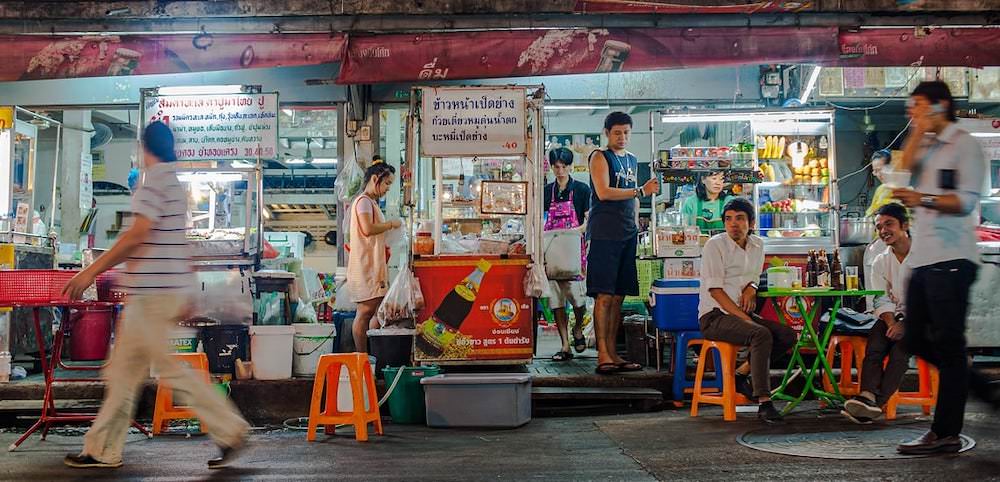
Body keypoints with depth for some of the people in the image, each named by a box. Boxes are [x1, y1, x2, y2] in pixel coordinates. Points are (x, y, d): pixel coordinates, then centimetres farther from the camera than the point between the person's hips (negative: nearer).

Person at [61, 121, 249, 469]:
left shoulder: (154, 181, -12)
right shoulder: (176, 184, 17)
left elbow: (137, 234, -22)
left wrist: (91, 272, -19)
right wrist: (184, 296, 23)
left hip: (153, 292, -10)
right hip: (171, 289, 10)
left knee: (167, 367, -6)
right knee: (124, 369, 12)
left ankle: (230, 430, -3)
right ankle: (103, 450, 17)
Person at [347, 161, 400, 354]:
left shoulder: (371, 202, 22)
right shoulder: (363, 201, -10)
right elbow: (368, 229, -24)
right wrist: (391, 224, -13)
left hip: (374, 265, 10)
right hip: (365, 266, -10)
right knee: (366, 311, -8)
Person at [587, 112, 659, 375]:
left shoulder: (632, 160, 21)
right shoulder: (600, 157, 0)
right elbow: (603, 192, -14)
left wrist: (636, 227, 18)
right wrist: (641, 191, -16)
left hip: (627, 234, 7)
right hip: (604, 233, -7)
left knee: (619, 296, 6)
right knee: (604, 296, -10)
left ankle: (612, 352, 10)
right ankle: (602, 354, -10)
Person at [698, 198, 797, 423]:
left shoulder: (757, 245, 11)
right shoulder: (715, 245, -9)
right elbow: (715, 291, -15)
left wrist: (751, 288, -1)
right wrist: (746, 319, -21)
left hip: (741, 314, 7)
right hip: (714, 316, -7)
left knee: (788, 335, -12)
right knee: (762, 334, -31)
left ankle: (741, 373, 0)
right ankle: (764, 403, -31)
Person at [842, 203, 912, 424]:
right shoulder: (880, 262, 13)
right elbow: (882, 300, 5)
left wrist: (905, 324, -22)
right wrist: (892, 323, -16)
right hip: (896, 316, 4)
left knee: (901, 343, -32)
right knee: (875, 339, -28)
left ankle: (877, 402, -40)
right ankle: (868, 395, -46)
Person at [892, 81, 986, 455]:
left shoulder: (964, 145, -3)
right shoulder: (924, 146, 22)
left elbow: (967, 200, -13)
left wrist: (923, 199, -27)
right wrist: (917, 133, 2)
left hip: (951, 259, -8)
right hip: (923, 259, 8)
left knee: (947, 344, -6)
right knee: (915, 340, 9)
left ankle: (946, 434, -2)